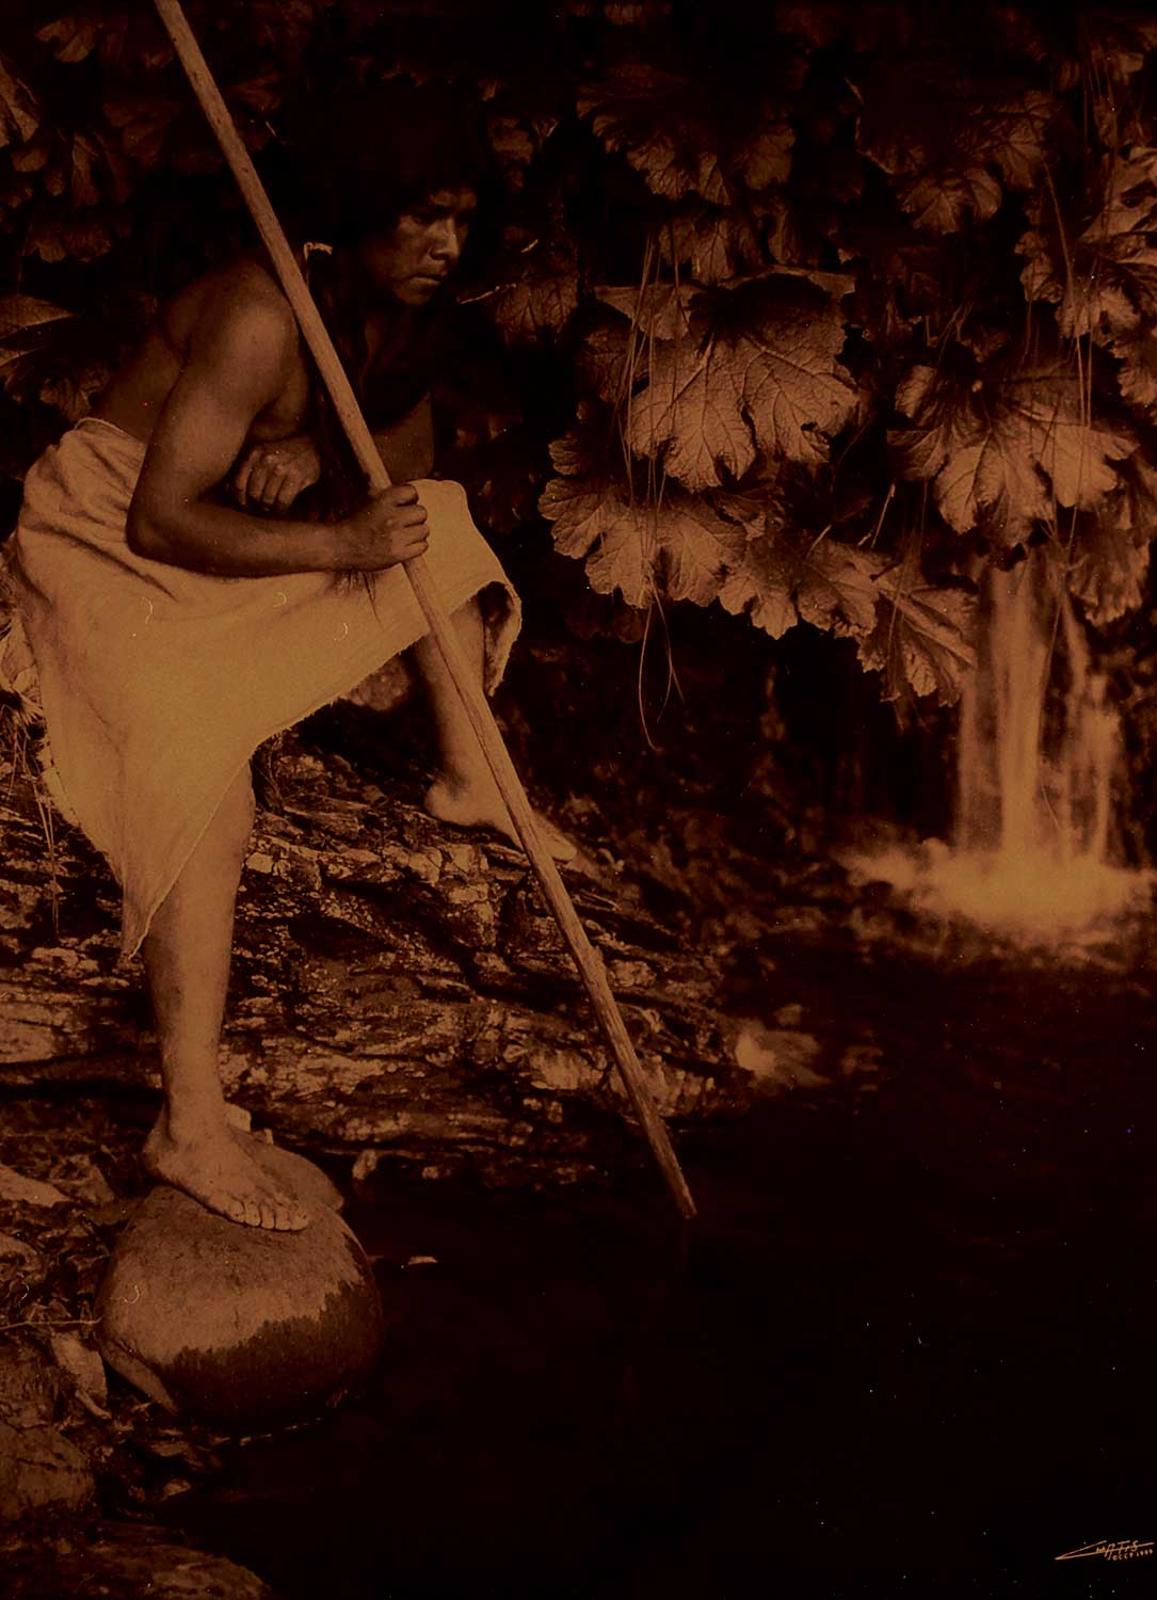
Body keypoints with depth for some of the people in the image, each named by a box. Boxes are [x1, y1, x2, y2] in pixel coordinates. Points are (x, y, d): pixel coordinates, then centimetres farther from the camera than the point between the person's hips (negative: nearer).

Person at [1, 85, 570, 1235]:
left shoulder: (396, 310, -3)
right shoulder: (263, 318, -30)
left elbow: (408, 450, 4)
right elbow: (162, 521, -32)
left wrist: (317, 455, -19)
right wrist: (343, 546, -34)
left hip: (241, 523, 9)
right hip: (113, 548, -9)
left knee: (442, 524, 12)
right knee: (211, 798, -25)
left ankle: (466, 780, 29)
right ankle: (191, 1129, -25)